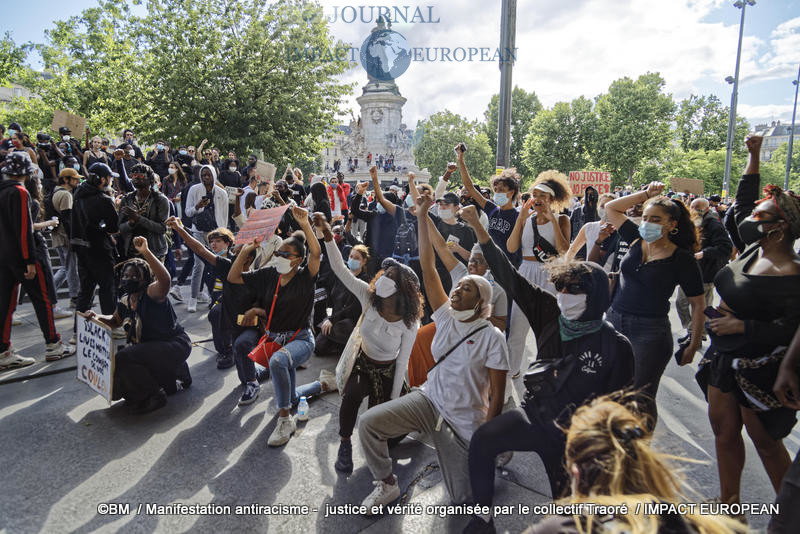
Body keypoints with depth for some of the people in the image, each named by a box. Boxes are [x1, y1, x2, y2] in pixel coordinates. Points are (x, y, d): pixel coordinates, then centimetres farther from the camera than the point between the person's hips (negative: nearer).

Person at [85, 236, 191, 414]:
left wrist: (146, 253, -48)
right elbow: (115, 321, 27)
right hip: (151, 347, 10)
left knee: (124, 358, -23)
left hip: (175, 346, -10)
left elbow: (164, 279, -43)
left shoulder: (151, 293, -18)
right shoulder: (125, 301, 6)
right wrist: (97, 317, 7)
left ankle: (154, 396, -3)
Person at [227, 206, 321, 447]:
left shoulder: (305, 277, -7)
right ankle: (250, 384, 22)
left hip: (299, 339, -7)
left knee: (278, 361, -32)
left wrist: (305, 225, -37)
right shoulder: (269, 274, 6)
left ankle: (285, 418, -18)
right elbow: (233, 277, 8)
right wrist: (246, 250, -3)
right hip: (271, 336, 7)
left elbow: (316, 253, -26)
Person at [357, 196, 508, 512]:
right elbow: (427, 267, -7)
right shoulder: (447, 317, -2)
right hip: (429, 400, 3)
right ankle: (387, 485, 9)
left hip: (465, 422, -3)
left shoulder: (492, 338, -13)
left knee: (464, 498, 1)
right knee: (369, 422, -16)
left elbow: (497, 393, -10)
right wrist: (422, 217, -11)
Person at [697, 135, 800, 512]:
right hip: (724, 354, 8)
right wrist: (754, 156, 13)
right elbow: (742, 203, 13)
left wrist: (742, 326, -24)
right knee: (723, 431, 15)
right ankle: (729, 502, 32)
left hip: (757, 368, -8)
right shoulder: (753, 248, 1)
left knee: (765, 441, 9)